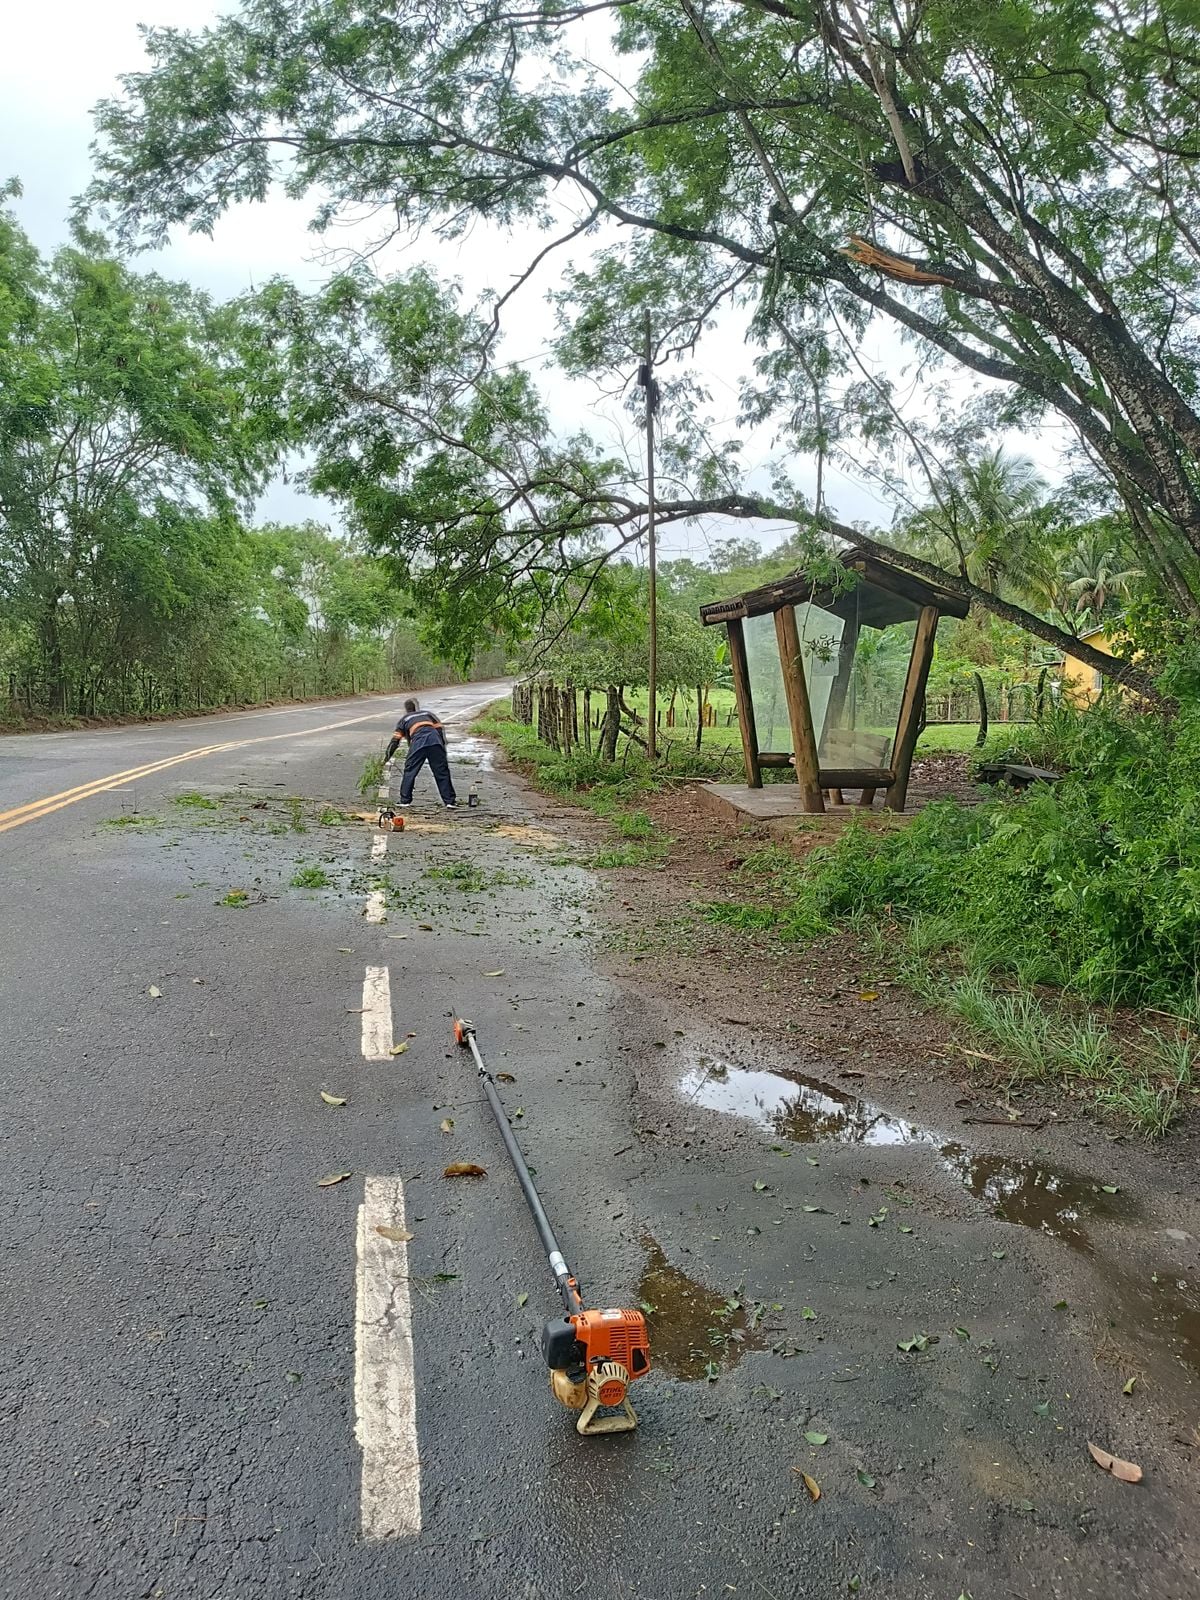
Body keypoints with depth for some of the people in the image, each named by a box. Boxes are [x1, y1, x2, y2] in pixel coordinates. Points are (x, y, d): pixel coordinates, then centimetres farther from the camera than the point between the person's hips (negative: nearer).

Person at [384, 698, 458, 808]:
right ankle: (450, 802, 5)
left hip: (418, 741, -2)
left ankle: (405, 801, 13)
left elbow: (395, 740, 25)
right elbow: (440, 729, 21)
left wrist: (387, 757, 31)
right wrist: (443, 747, 22)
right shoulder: (428, 713, 35)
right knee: (442, 772, 6)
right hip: (435, 740, 2)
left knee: (409, 771, 12)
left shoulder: (404, 719, 30)